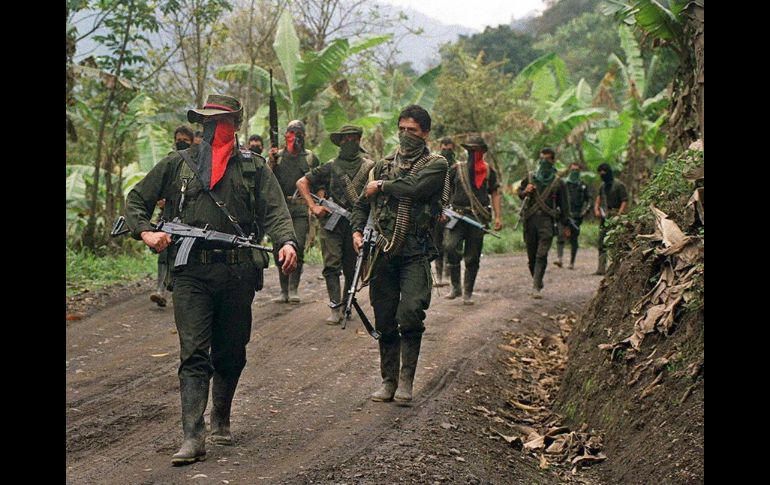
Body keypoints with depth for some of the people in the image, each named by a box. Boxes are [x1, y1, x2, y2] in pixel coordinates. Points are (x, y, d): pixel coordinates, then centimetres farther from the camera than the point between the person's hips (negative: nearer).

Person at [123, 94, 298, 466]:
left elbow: (275, 210, 0)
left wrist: (286, 242, -20)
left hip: (238, 274, 1)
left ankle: (221, 420, 32)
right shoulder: (178, 164, 11)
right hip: (191, 272, -1)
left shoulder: (253, 167, 10)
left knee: (231, 354, 11)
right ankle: (193, 436, -14)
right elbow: (136, 200, 16)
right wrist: (144, 232, -3)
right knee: (193, 354, -9)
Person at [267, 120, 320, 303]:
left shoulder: (310, 158, 10)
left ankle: (293, 289, -4)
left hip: (301, 210, -1)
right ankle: (283, 290, 7)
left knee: (298, 248, -10)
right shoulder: (277, 156, 10)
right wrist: (271, 161, -8)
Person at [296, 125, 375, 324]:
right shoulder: (331, 167, 7)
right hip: (331, 223, 0)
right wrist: (313, 206, -1)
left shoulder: (369, 167, 6)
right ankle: (335, 309, -9)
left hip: (356, 224, 0)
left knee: (351, 268, 8)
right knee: (331, 266, -8)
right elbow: (302, 183, 10)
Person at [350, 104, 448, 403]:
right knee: (385, 321, 6)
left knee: (411, 315, -17)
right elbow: (362, 204, 21)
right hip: (382, 253, 4)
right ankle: (389, 380, 16)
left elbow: (413, 187, -17)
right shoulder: (383, 166, 17)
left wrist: (382, 185, -2)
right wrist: (357, 231, 3)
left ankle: (406, 381, -7)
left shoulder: (436, 165, 2)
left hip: (415, 254, -4)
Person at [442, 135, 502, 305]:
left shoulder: (489, 171, 10)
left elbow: (495, 194, 11)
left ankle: (468, 293, 13)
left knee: (472, 258, 3)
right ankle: (455, 287, -4)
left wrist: (498, 216, 2)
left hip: (478, 217, 0)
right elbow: (446, 190, 12)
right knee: (451, 247, -19)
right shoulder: (457, 168, 9)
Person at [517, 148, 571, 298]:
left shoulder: (557, 182, 9)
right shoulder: (530, 178, 14)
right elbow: (519, 193, 23)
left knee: (541, 255, -14)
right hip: (530, 218, 3)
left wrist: (566, 225, 10)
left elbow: (564, 205, 11)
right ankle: (538, 282, 24)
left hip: (547, 219, -3)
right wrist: (525, 192, -2)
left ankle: (536, 288, -19)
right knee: (531, 255, 7)